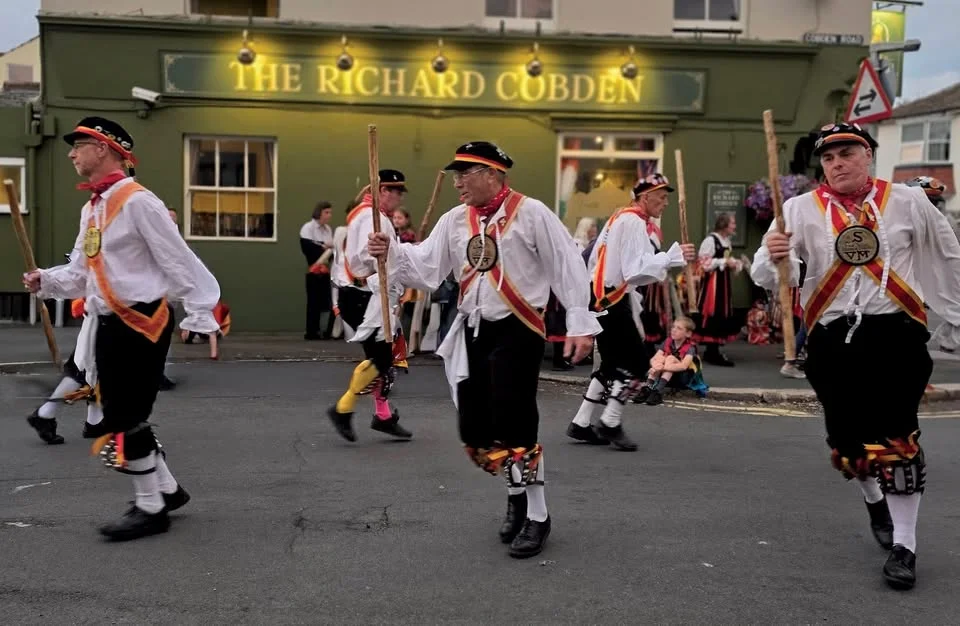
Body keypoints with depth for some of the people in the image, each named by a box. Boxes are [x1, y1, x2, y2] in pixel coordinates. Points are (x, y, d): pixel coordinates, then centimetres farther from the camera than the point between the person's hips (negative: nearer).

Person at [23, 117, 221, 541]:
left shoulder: (136, 201, -15)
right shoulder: (91, 208, 14)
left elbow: (177, 261, -17)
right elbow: (81, 273, 18)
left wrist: (200, 314, -18)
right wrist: (46, 281, -1)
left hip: (140, 323, -9)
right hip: (109, 324, 9)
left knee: (123, 420, -4)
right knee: (123, 414, 15)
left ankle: (150, 509, 11)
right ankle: (167, 489, 31)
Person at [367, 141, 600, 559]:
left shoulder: (530, 213, -10)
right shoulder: (454, 221, 7)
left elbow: (567, 267, -9)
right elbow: (426, 267, 4)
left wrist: (580, 325, -12)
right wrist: (392, 253, -14)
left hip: (517, 331, -6)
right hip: (473, 331, 6)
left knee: (513, 428, -10)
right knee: (475, 432, 9)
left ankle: (536, 516, 9)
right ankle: (517, 493, 34)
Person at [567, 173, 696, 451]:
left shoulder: (620, 217, 18)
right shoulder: (633, 222, -14)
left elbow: (596, 259, 21)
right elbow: (636, 268, -23)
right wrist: (673, 256, -26)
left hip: (602, 297, 11)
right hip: (612, 300, -11)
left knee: (614, 362, 14)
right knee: (637, 360, -7)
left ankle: (581, 424, 16)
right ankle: (610, 423, 0)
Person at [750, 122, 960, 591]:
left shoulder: (909, 203, 1)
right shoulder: (800, 209, 1)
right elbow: (764, 276, -6)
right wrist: (773, 257, -28)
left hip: (894, 334, -1)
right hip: (832, 339, 2)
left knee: (897, 441, -5)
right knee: (848, 442, 10)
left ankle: (904, 546, 7)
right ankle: (875, 501, 41)